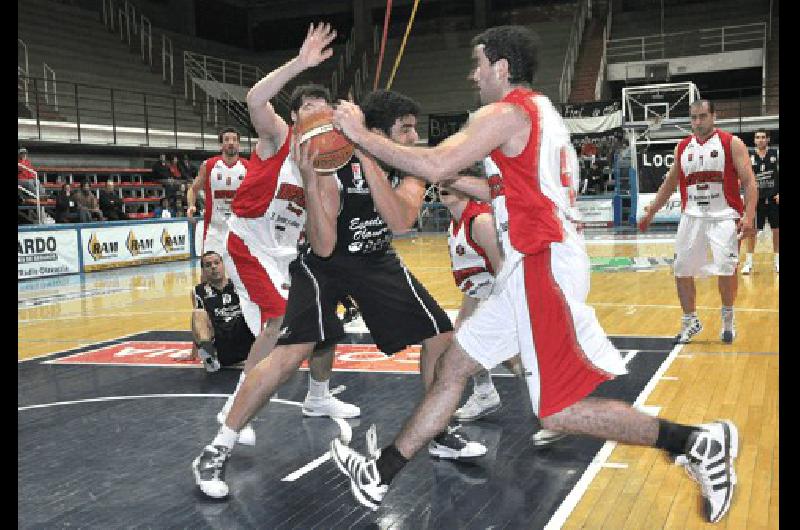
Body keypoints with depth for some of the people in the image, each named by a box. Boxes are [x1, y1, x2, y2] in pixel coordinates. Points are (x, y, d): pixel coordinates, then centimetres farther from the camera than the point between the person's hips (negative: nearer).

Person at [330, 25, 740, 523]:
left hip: (544, 266, -11)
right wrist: (457, 181, 24)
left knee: (560, 411, -9)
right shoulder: (540, 112, 20)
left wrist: (362, 134, -9)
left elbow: (435, 165, -20)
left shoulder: (505, 112, -10)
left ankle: (696, 441, 0)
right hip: (534, 266, 11)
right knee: (455, 364, 13)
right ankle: (381, 473, 22)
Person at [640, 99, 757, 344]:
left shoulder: (732, 143, -4)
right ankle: (690, 322, 19)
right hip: (691, 216, 4)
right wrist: (651, 211, 15)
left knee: (726, 269, -12)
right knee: (681, 270, 3)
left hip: (723, 216, -4)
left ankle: (728, 318, 13)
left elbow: (749, 182, -8)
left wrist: (748, 215, -20)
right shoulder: (682, 147, 9)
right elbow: (669, 183, 19)